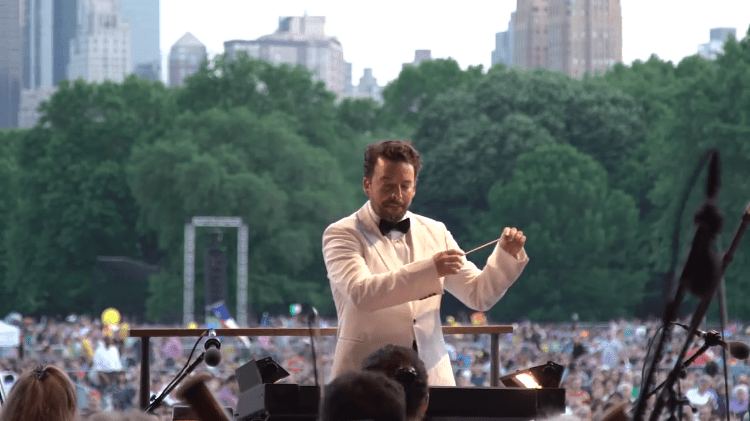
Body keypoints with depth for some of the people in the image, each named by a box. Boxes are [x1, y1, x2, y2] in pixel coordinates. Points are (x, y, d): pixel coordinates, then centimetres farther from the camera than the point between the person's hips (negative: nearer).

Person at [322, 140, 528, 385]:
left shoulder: (435, 233, 11)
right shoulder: (341, 234, -3)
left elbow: (479, 296, 11)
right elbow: (361, 293, -22)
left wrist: (506, 255, -7)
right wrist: (429, 269, -30)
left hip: (431, 376, 4)